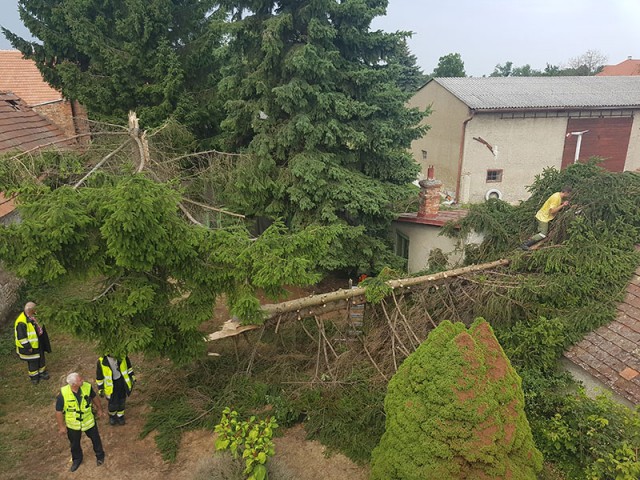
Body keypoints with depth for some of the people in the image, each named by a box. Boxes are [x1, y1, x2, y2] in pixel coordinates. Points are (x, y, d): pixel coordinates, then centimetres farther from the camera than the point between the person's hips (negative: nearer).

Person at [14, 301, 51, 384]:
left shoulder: (31, 317, -5)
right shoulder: (21, 322, -31)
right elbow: (21, 337, -25)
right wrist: (28, 347, -19)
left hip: (38, 344, 8)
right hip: (30, 346, -8)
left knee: (41, 359, 21)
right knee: (32, 362, 11)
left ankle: (42, 372, 40)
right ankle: (34, 377, 31)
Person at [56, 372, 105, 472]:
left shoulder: (87, 387, -24)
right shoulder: (63, 394, -31)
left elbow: (94, 397, -3)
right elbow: (58, 411, -16)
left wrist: (99, 408, 10)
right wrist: (61, 426, -7)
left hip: (89, 421, 1)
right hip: (73, 424, -1)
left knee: (95, 439, 21)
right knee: (74, 444, 24)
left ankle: (100, 455, 50)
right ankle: (77, 459, 54)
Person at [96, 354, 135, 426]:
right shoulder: (102, 361, -26)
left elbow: (128, 364, -2)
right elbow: (99, 375, -10)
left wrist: (132, 376, 5)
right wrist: (100, 389, -2)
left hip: (122, 381, 2)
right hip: (111, 383, -2)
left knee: (121, 400, 18)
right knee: (113, 403, 10)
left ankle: (120, 416, 45)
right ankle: (112, 415, 44)